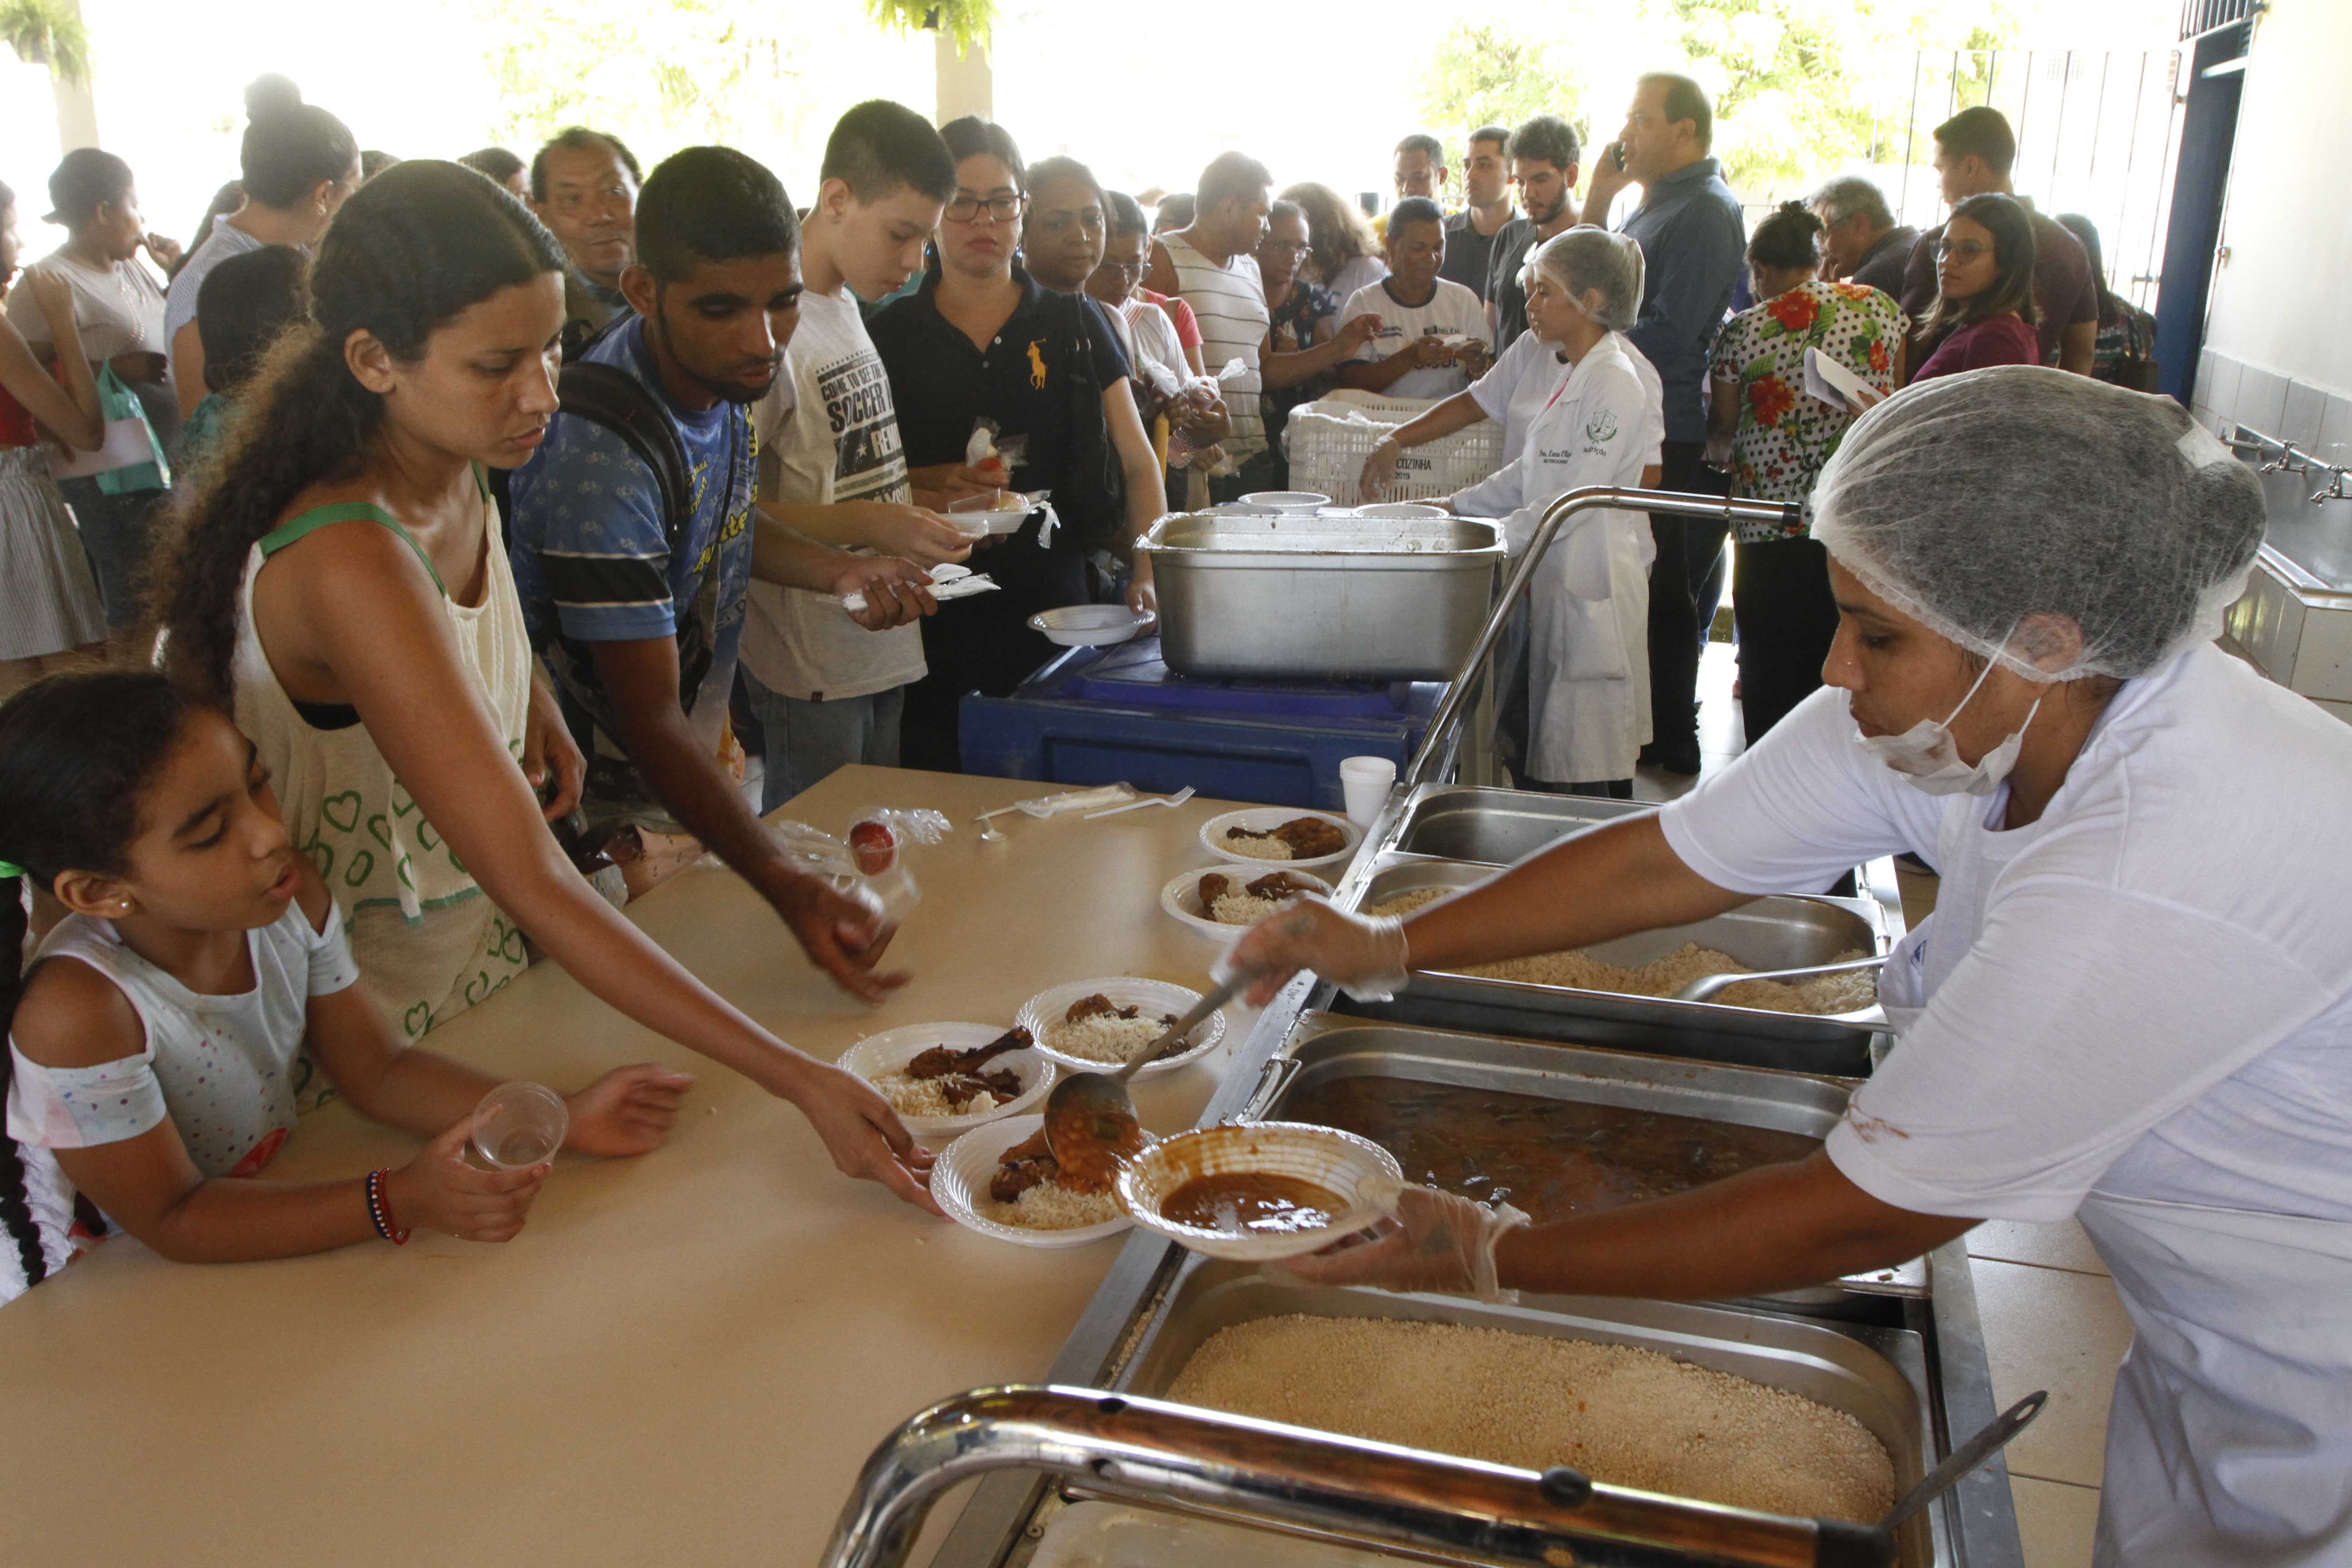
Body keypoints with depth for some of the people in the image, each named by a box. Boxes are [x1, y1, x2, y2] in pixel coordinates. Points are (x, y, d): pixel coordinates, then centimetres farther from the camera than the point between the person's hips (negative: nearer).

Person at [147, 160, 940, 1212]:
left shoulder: (457, 477, -6)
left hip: (481, 966, 8)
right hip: (376, 1018, -7)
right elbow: (530, 882, -39)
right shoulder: (351, 561, -33)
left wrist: (534, 708, -4)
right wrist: (799, 1081, -41)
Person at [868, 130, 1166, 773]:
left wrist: (1150, 571, -8)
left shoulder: (1075, 324, 8)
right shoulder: (890, 334, 6)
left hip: (1051, 606, 1)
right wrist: (931, 481, -13)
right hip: (934, 617, 0)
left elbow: (1136, 459, 6)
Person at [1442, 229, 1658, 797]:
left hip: (1593, 589, -9)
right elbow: (1526, 478, 20)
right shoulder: (1575, 379, 15)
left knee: (1587, 767, -4)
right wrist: (1453, 509, 15)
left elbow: (1577, 498, -19)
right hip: (1555, 582, 9)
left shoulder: (1614, 385, -14)